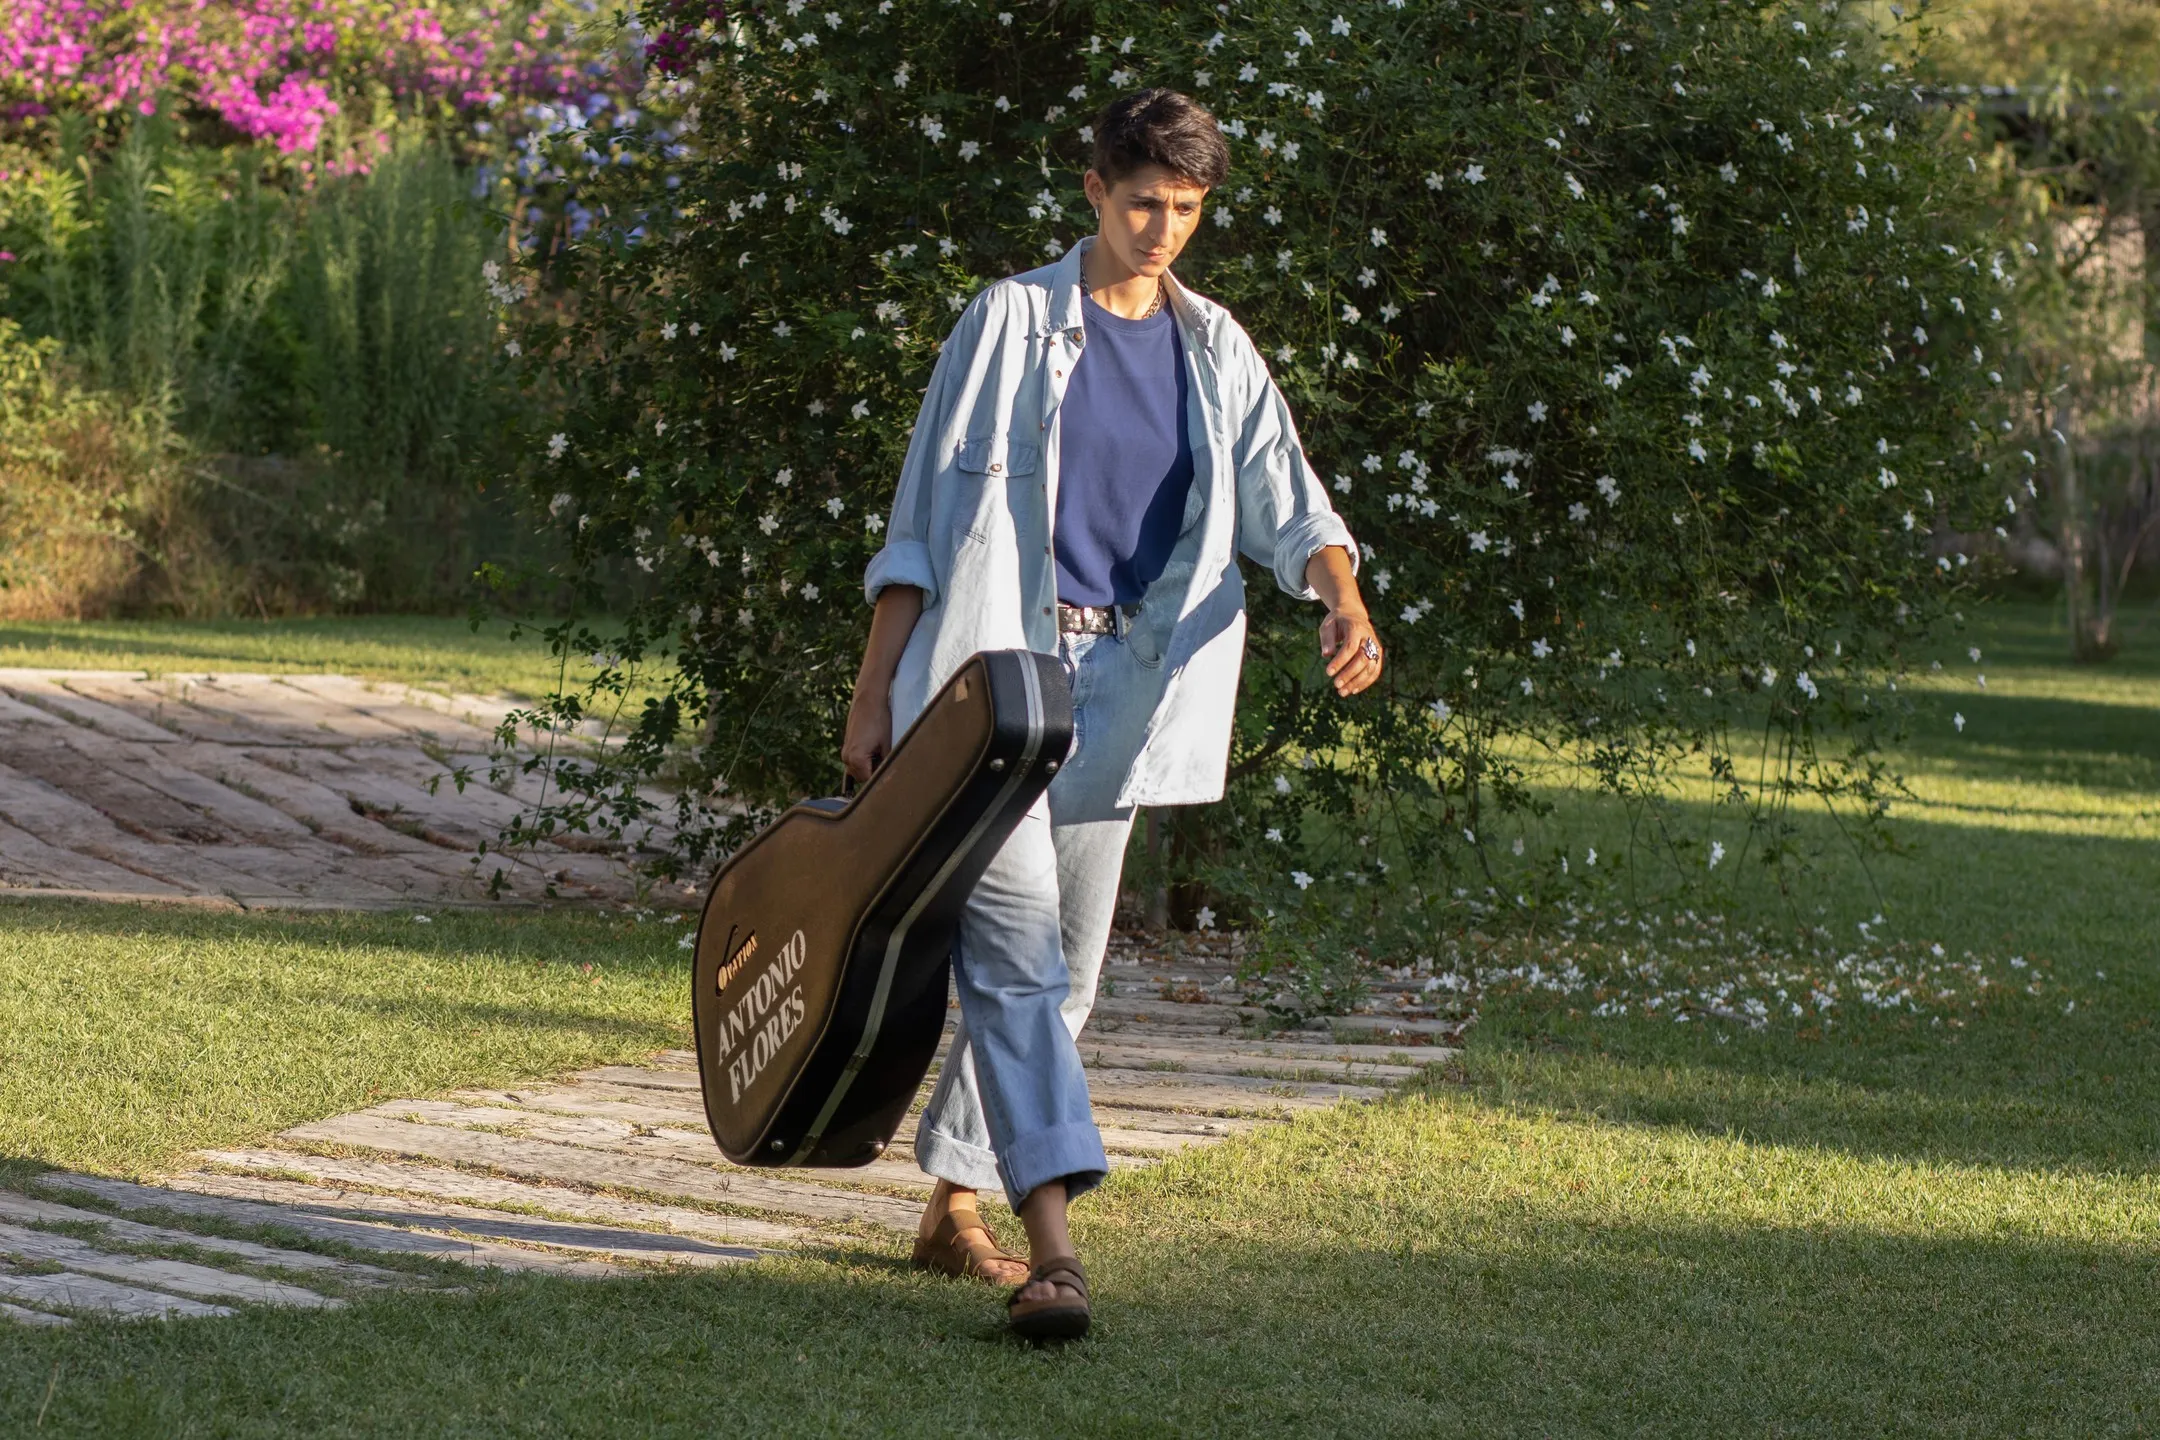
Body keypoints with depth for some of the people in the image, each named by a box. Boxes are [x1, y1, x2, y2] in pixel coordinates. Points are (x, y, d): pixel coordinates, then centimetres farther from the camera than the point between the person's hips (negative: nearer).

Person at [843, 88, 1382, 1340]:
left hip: (1118, 689, 5)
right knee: (1017, 948, -17)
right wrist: (874, 693, -3)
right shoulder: (1012, 321, 0)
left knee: (1063, 969, 10)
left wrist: (1345, 605, -22)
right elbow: (923, 514, 0)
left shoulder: (1216, 352, 11)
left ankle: (954, 1205, 25)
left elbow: (1287, 499, -1)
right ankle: (1053, 1246, -27)